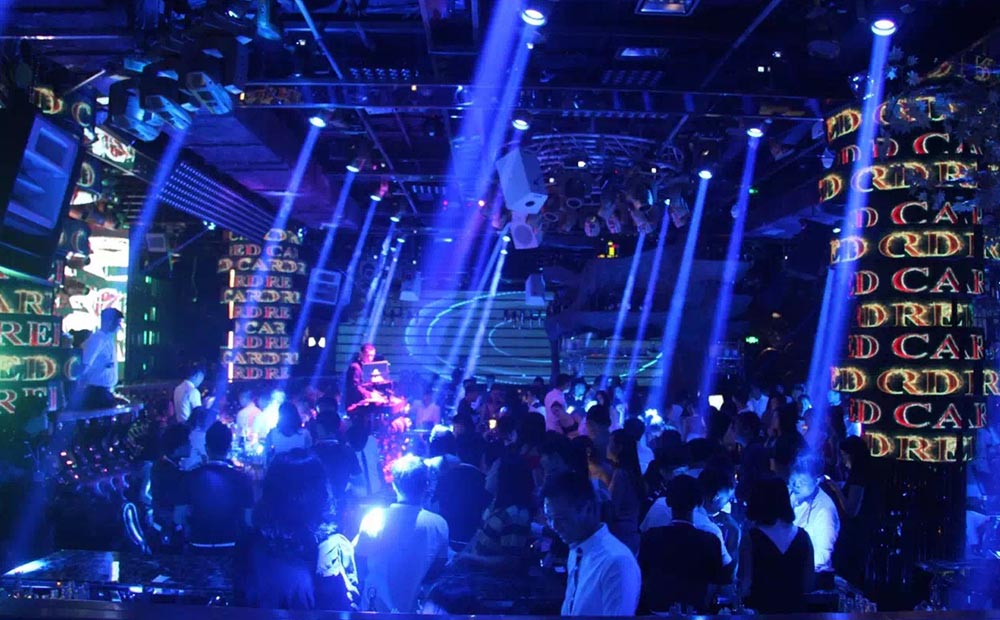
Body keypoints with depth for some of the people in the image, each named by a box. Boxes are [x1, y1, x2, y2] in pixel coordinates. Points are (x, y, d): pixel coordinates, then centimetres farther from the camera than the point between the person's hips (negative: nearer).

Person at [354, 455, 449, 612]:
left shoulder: (373, 519, -21)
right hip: (416, 607, 0)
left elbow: (360, 565, -9)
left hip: (377, 606, 0)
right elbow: (438, 569, -4)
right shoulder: (439, 525, -18)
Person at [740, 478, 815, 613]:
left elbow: (745, 585, -11)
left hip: (760, 612, -4)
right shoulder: (802, 536, -2)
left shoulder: (751, 539, -13)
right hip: (794, 611, 4)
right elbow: (809, 584, 4)